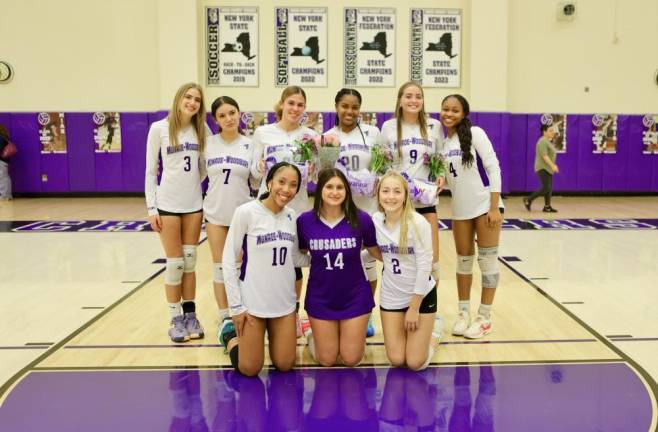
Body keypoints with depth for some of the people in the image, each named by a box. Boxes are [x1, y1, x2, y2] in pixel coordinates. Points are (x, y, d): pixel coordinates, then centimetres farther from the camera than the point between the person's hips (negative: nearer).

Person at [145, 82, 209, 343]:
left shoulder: (202, 130, 4)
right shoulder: (159, 128, -4)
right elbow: (150, 171, -2)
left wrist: (193, 183, 0)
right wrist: (151, 208, -6)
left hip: (194, 204, 3)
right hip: (168, 205, -3)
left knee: (190, 262, 9)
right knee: (175, 264, 2)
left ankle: (190, 316, 20)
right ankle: (177, 320, 14)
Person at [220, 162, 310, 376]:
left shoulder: (292, 216, 0)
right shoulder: (246, 212, -15)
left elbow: (294, 257, 9)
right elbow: (228, 260, -11)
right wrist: (236, 306, -11)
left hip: (284, 301, 5)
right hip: (252, 301, -4)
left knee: (284, 365, 10)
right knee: (249, 369, 5)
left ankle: (270, 335, 39)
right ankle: (231, 334, 34)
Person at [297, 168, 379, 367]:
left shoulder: (361, 219, -15)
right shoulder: (305, 221, -13)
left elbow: (376, 251, 0)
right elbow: (299, 254, 6)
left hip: (355, 297, 0)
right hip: (321, 299, 1)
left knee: (351, 360, 9)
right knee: (326, 361, 12)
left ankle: (353, 332, 41)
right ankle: (310, 331, 41)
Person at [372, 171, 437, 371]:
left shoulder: (418, 223, -21)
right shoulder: (376, 220, -8)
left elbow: (424, 266, -17)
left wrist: (414, 308, -14)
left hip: (421, 294, -3)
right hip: (391, 295, 4)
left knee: (416, 363, -1)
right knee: (396, 360, 4)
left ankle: (429, 332, 29)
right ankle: (404, 330, 35)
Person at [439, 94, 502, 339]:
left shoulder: (475, 133, -9)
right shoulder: (442, 143, 6)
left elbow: (493, 168, -11)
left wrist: (494, 207, -15)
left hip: (485, 206, -5)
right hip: (460, 210, 5)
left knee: (487, 260, 3)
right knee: (464, 261, 12)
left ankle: (484, 318, 13)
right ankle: (464, 313, 25)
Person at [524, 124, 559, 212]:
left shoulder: (548, 141, 15)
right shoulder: (542, 142, -15)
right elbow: (544, 155, -23)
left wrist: (552, 166, 21)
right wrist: (553, 165, -26)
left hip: (547, 168, 10)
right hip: (543, 168, -10)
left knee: (549, 188, 6)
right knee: (546, 188, -12)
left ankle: (547, 207, 8)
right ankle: (528, 199, -2)